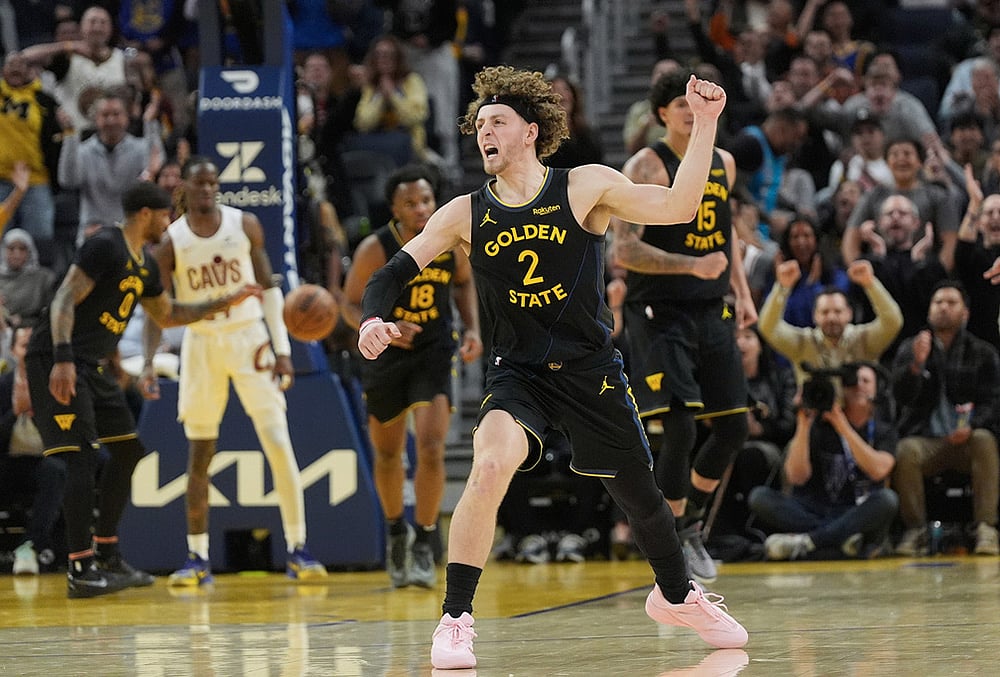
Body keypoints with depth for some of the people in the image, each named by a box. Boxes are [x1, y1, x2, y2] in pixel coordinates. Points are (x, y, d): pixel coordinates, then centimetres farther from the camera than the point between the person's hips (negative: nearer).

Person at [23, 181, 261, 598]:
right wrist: (63, 359, -32)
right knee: (82, 459, -15)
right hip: (58, 361, -10)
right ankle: (80, 571, -15)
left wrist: (226, 302, 27)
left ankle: (106, 555, 21)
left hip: (93, 366, 10)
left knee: (128, 452, 13)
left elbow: (168, 315, 31)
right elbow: (64, 301, -21)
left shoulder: (144, 267, 15)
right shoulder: (105, 247, -14)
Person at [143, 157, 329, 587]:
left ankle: (297, 550, -4)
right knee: (199, 454, 3)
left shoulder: (245, 226, -2)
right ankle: (198, 559, 11)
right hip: (201, 343, 0)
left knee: (279, 442, -9)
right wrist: (149, 364, -16)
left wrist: (282, 348, -3)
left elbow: (268, 288, 4)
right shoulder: (169, 242, -4)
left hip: (249, 338, 0)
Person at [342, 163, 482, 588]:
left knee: (431, 449, -16)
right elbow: (352, 306, -12)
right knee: (388, 454, 14)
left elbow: (464, 282, 9)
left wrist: (472, 329, -4)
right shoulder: (375, 250, -19)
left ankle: (424, 544, -5)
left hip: (434, 353, 0)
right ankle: (396, 532, 38)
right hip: (386, 356, 0)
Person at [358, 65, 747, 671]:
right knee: (490, 467, -29)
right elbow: (393, 272, 0)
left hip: (591, 371, 1)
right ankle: (455, 621, -20)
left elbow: (678, 207, -13)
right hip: (517, 372, 0)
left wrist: (704, 122, -21)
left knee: (640, 494, 13)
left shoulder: (585, 187, -6)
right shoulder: (466, 215, -2)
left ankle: (677, 596, 45)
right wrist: (373, 318, -21)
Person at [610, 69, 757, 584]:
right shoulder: (645, 168, -11)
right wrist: (692, 265, -27)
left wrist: (742, 292, 16)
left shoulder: (723, 163, 10)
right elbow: (622, 250, -18)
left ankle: (691, 523, 28)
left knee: (734, 429, 8)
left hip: (711, 311, 7)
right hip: (660, 313, -7)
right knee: (680, 430, -15)